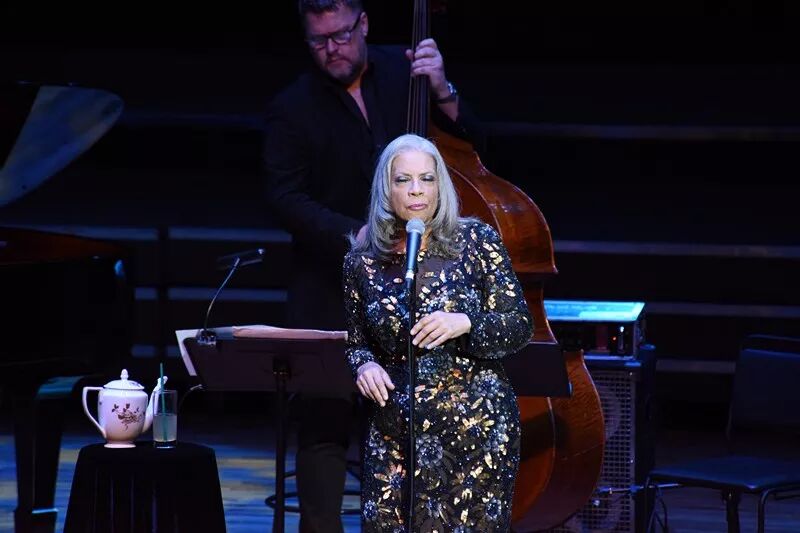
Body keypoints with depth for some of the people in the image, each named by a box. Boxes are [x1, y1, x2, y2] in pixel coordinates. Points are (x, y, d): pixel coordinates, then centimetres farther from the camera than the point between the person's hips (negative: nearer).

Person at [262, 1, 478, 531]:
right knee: (327, 421, -4)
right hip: (333, 292, -2)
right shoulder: (293, 108, -4)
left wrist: (441, 92, -13)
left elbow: (469, 140, 6)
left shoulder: (403, 70, 4)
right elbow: (285, 198, -10)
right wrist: (351, 235, -24)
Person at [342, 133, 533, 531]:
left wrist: (465, 324, -20)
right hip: (395, 428, 2)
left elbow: (521, 327, -2)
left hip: (478, 424, -2)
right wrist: (364, 365, -8)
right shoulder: (363, 260, 3)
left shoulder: (477, 241, -2)